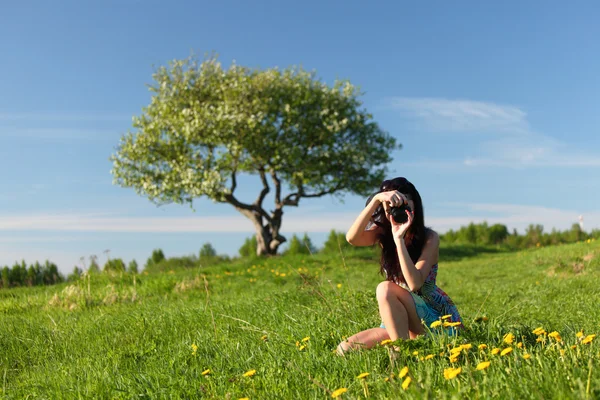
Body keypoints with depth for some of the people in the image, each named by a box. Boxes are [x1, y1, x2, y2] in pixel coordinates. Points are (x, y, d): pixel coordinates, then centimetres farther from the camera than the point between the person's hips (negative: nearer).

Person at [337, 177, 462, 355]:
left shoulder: (429, 237, -17)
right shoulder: (383, 233, -5)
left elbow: (414, 284, -30)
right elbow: (352, 238, -28)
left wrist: (399, 238, -36)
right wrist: (376, 199, -37)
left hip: (437, 316, -5)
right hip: (401, 319, 6)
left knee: (386, 289, -32)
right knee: (345, 349, -8)